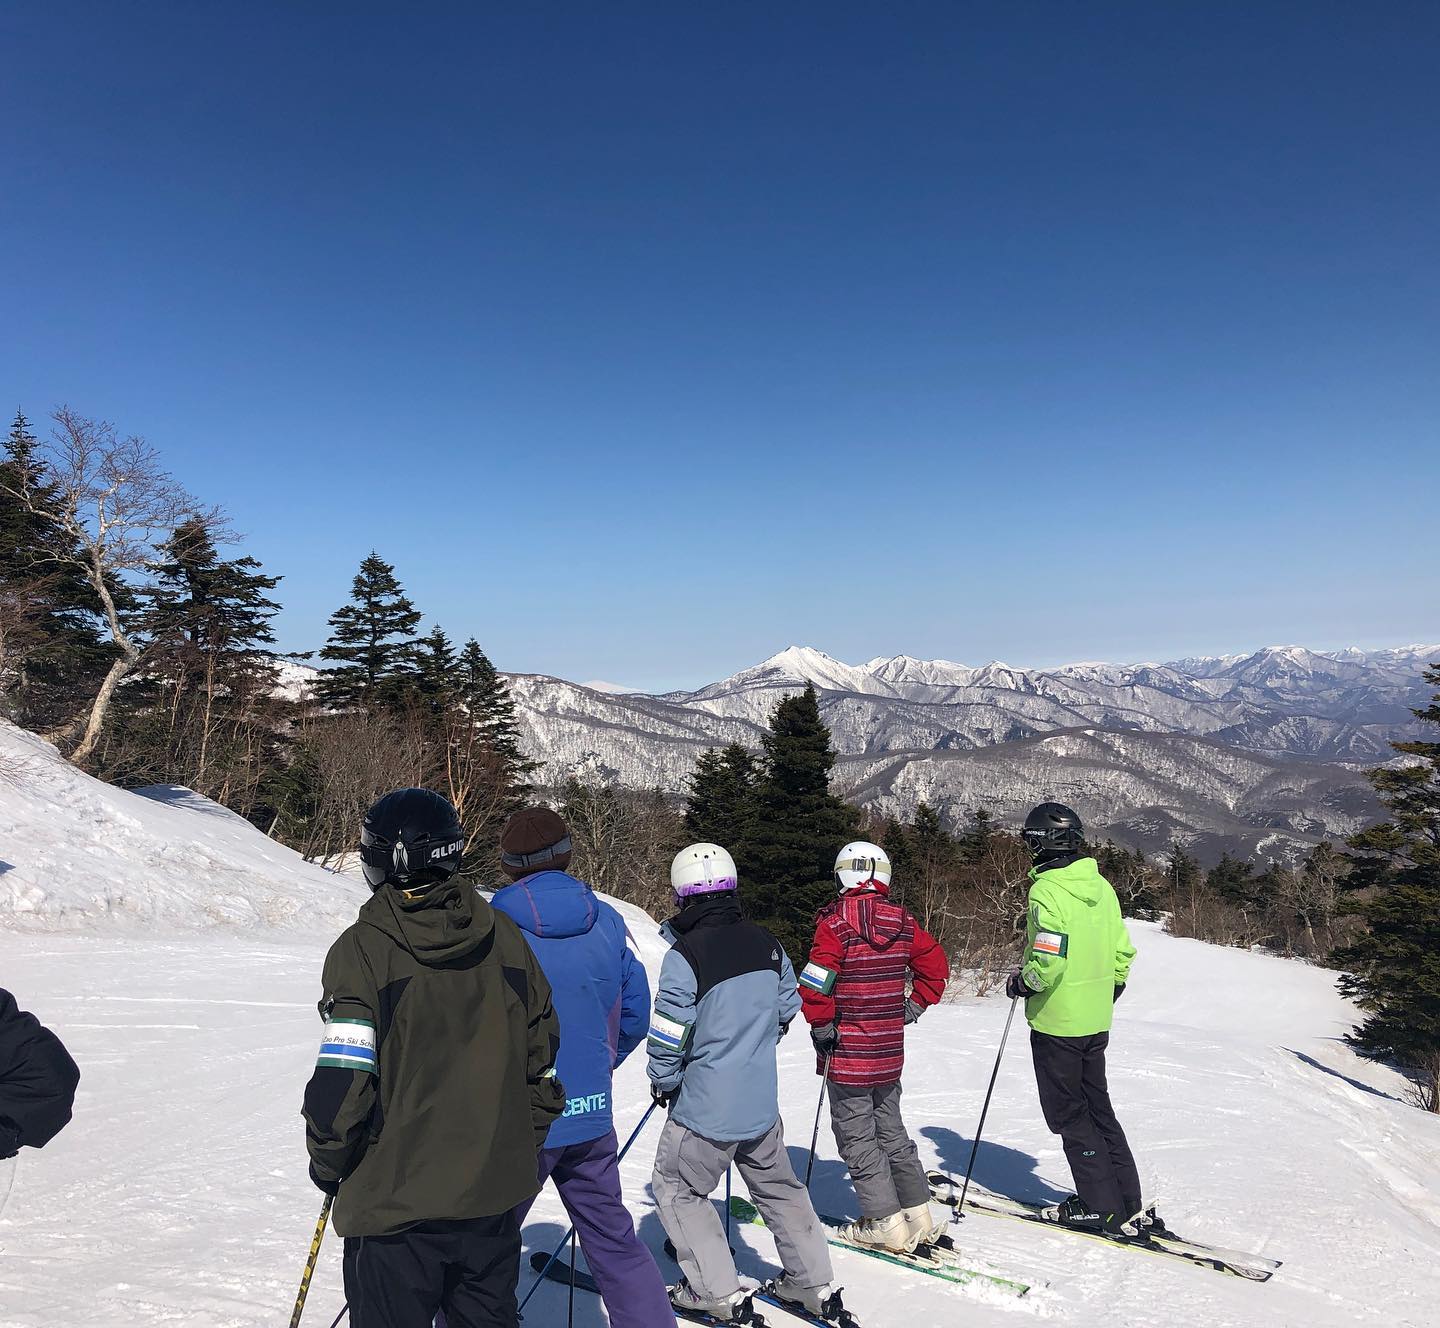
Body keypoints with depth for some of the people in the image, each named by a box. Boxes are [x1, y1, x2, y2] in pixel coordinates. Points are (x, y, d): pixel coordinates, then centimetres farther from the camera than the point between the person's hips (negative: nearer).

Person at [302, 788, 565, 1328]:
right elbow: (542, 1052, 4)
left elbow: (341, 1081, -17)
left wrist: (327, 1162, 2)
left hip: (397, 1199, -4)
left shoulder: (364, 947, -16)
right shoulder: (502, 935, -2)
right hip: (496, 1188, 4)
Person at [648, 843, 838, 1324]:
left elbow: (668, 1035, -18)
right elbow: (788, 1007, 10)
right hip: (761, 1102, 6)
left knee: (676, 1189, 14)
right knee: (778, 1185, 23)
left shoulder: (684, 955, -21)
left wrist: (663, 1083, 1)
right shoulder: (766, 943, -2)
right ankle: (814, 1284, 29)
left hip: (705, 1107, -6)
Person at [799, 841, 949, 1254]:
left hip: (847, 1055, -6)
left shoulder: (835, 922, -17)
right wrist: (913, 1007, 15)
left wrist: (822, 1026, -9)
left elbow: (815, 983, -24)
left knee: (857, 1139, 7)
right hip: (889, 1052, 6)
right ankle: (919, 1216, 26)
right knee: (891, 1131, 20)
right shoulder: (901, 922, 1)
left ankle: (887, 1225, 10)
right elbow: (935, 964, 10)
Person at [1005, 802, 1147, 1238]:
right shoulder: (1101, 886, 4)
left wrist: (1021, 983, -9)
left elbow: (1048, 959, -27)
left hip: (1056, 1022, -8)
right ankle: (1127, 1202, 24)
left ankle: (1102, 1207, 11)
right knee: (1097, 1106, 19)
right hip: (1096, 1022, 8)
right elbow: (1122, 953, 9)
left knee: (1068, 1115, 6)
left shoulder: (1047, 889, -20)